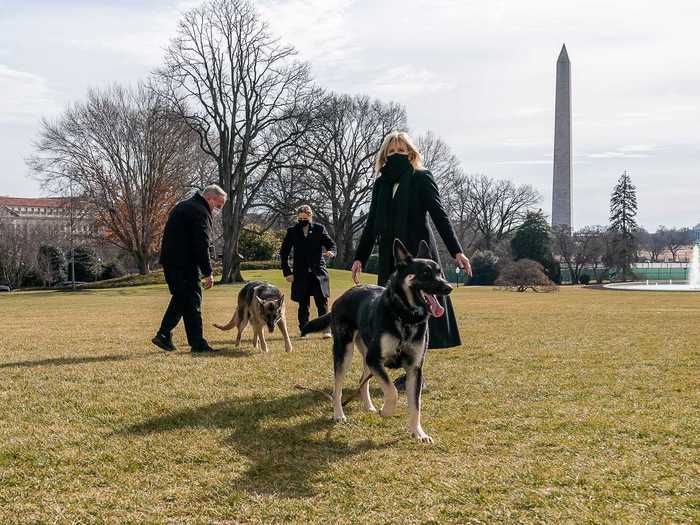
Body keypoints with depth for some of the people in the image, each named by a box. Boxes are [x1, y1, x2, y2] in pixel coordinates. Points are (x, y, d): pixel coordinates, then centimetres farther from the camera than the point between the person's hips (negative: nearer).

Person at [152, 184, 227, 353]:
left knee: (180, 298, 18)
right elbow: (201, 246, -19)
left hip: (169, 260, 10)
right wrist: (208, 273, -16)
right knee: (192, 301, -4)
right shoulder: (201, 212, -13)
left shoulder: (183, 206, 19)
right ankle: (197, 343, -1)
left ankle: (163, 335, 15)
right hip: (184, 263, -10)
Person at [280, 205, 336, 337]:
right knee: (303, 304, 5)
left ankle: (326, 329, -2)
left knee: (322, 302, -5)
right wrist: (287, 272, 0)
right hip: (301, 274, 1)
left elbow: (331, 243, 4)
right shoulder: (292, 231, 4)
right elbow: (283, 253, 8)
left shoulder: (319, 229, 3)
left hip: (318, 272, -1)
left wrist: (331, 251, -22)